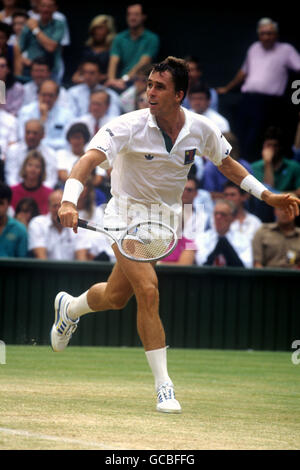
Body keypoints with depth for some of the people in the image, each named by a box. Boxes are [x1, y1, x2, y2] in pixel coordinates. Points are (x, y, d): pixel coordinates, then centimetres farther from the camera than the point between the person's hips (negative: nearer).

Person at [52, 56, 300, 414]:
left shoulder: (201, 129, -8)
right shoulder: (130, 126, -22)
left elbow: (226, 163, 11)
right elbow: (90, 159, -33)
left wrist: (267, 195, 6)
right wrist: (69, 201, -50)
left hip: (165, 219, 5)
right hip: (127, 214, -4)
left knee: (116, 297, 12)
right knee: (148, 290, -22)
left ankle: (70, 307, 48)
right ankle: (163, 385, -14)